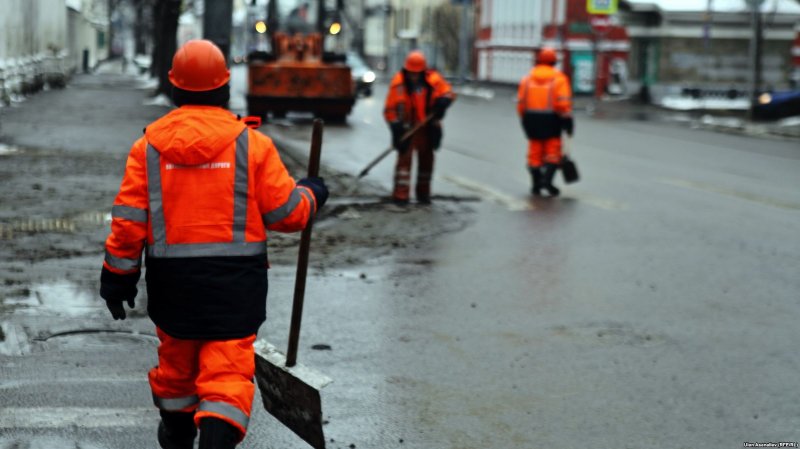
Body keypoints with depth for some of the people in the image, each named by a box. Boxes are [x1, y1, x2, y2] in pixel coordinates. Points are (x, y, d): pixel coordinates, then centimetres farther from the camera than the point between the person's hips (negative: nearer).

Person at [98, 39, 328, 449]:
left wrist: (118, 275, 8)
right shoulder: (251, 143, -5)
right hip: (235, 278, -3)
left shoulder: (149, 146, -1)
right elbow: (287, 213, -3)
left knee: (176, 354, 22)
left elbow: (129, 219, -2)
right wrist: (310, 195, 18)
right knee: (228, 368, -1)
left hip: (171, 277, 3)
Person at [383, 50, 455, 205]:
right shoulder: (398, 82, -13)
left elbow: (448, 92, -1)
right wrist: (396, 125, -21)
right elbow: (390, 107, -11)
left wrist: (442, 102, -24)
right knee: (404, 157, -10)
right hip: (406, 127, -3)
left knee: (426, 157, 11)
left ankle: (423, 193, 25)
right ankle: (401, 194, -10)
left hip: (427, 127, 3)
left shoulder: (433, 80, -10)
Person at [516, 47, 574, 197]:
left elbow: (521, 102, 3)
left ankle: (536, 184, 10)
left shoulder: (527, 78, 6)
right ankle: (547, 179, -10)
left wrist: (524, 117, 14)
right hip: (551, 119, -3)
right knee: (553, 151, 5)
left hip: (531, 117, 3)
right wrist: (567, 120, -8)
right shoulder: (558, 78, -4)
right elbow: (563, 102, -12)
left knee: (535, 152, 9)